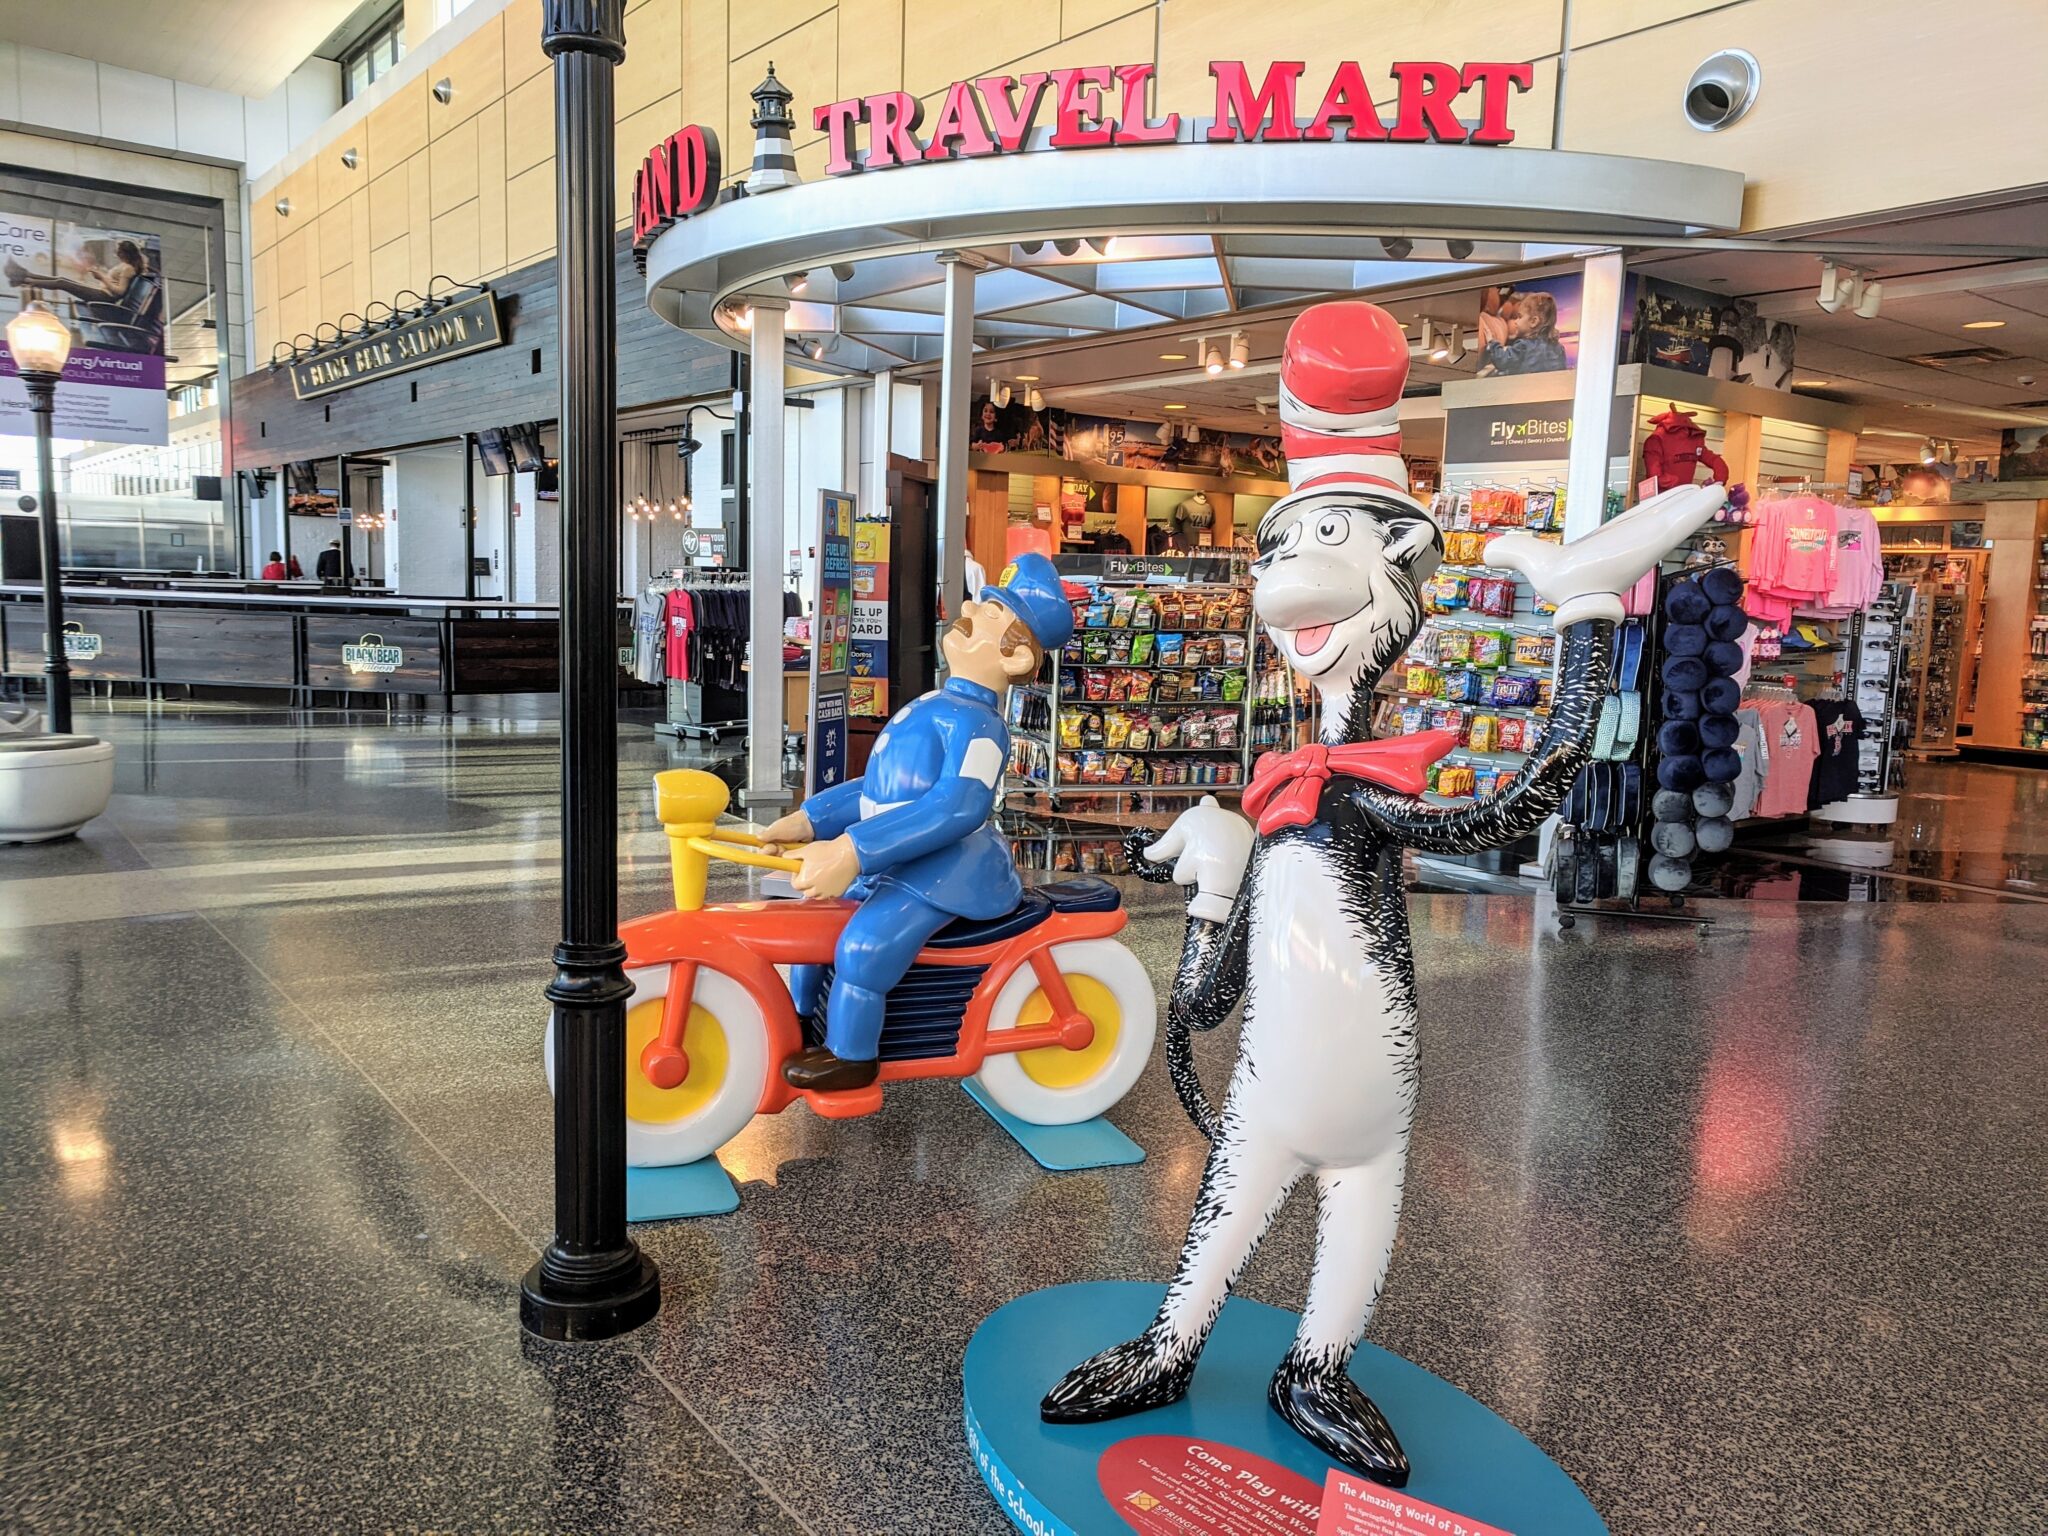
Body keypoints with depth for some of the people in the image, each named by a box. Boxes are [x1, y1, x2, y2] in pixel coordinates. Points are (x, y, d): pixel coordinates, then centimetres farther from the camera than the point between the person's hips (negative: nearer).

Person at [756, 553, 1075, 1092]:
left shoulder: (973, 722, -19)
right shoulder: (933, 707, 13)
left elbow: (959, 806, -34)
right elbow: (879, 787, 21)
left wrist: (852, 852, -38)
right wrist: (810, 819, 11)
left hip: (943, 869, -10)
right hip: (894, 865, 10)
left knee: (865, 944, -26)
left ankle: (849, 1055, -6)